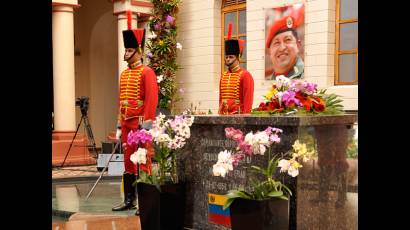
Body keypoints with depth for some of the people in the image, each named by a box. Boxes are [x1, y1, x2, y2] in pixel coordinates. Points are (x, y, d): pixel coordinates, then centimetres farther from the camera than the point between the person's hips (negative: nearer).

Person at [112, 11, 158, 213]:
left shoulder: (147, 72, -8)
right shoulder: (124, 74, 16)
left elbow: (152, 100, -14)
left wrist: (146, 125, -19)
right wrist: (119, 126, 15)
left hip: (141, 124, -8)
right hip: (127, 125, 8)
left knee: (143, 163, -2)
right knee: (128, 163, 11)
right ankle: (129, 200, 20)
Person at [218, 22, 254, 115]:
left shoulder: (245, 75, -7)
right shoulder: (224, 75, 14)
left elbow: (248, 99, -11)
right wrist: (220, 113, 13)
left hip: (238, 116, -6)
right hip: (224, 116, 7)